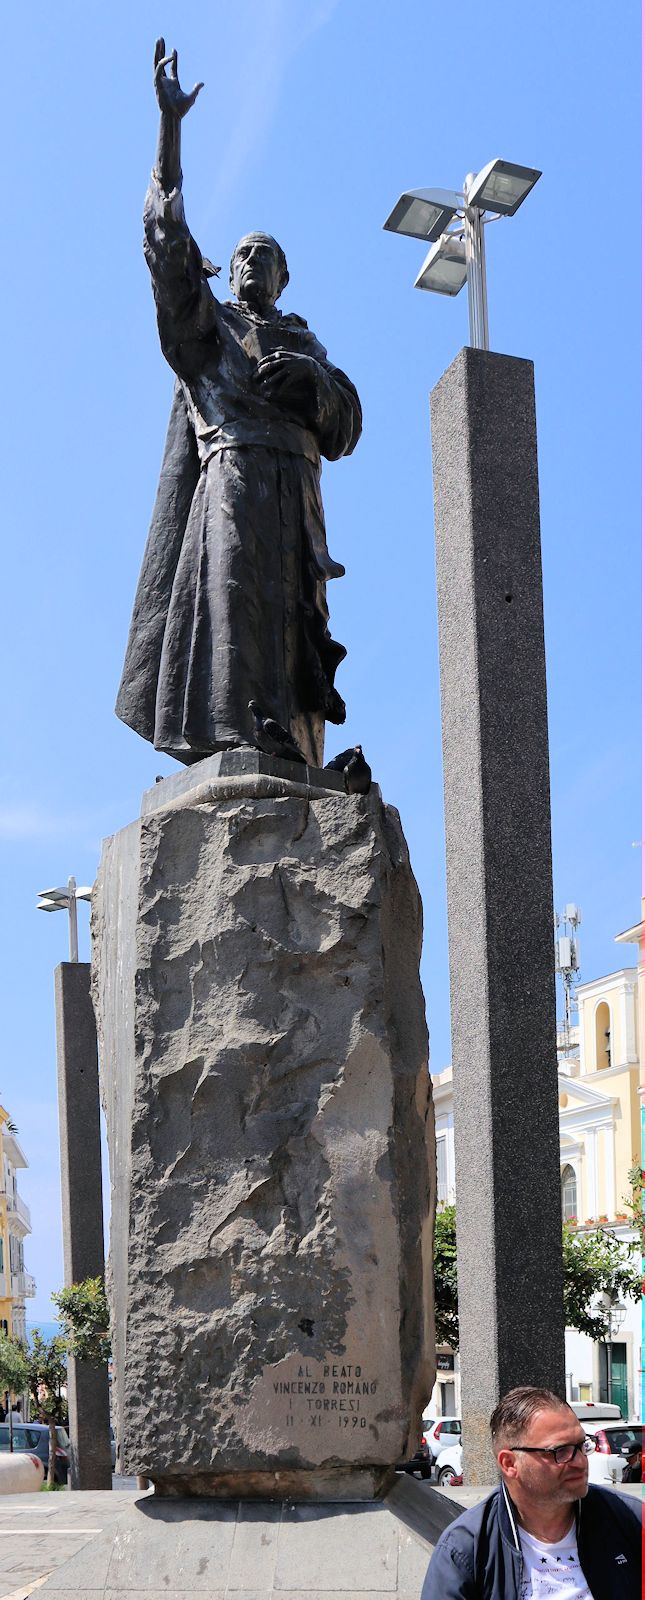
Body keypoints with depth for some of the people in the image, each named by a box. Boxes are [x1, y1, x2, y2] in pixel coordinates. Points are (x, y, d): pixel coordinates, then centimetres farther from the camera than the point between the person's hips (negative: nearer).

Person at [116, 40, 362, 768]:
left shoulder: (304, 342, 29)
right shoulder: (206, 322, 23)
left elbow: (346, 425, 16)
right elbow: (168, 242, 9)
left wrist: (311, 380, -6)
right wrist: (170, 124, 4)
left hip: (292, 491, 3)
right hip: (230, 471, -3)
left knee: (285, 615, -10)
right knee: (227, 592, -22)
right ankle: (228, 750, -33)